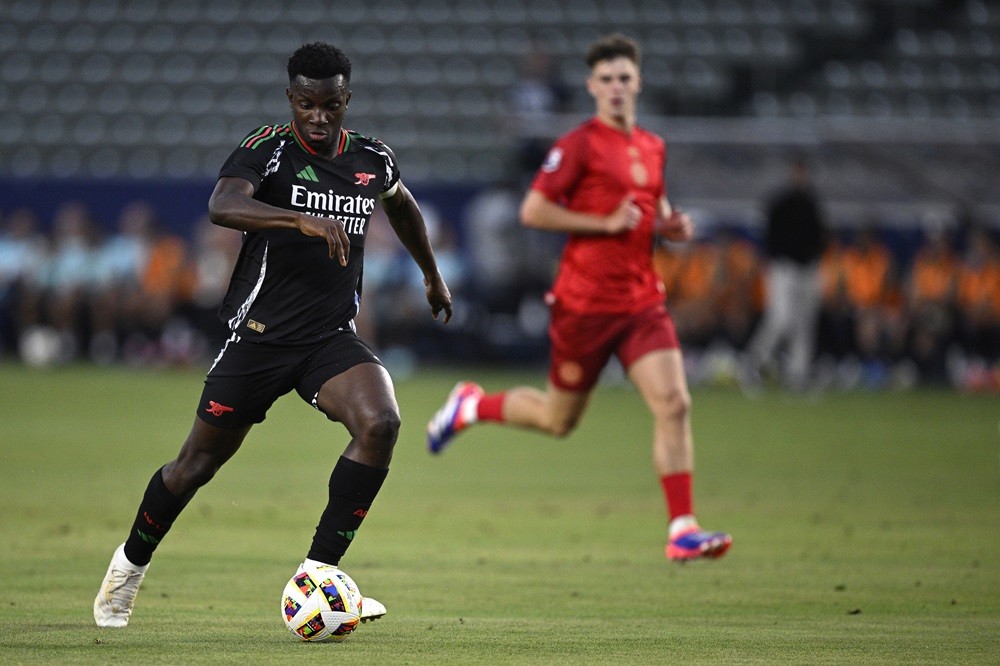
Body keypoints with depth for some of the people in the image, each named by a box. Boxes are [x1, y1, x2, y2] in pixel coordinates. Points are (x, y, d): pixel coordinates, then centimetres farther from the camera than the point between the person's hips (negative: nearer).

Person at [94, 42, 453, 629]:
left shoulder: (374, 160, 2)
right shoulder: (267, 150, -13)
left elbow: (401, 204, 27)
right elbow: (222, 206, -34)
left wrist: (432, 274, 36)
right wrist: (302, 218, -46)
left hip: (333, 337, 3)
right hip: (260, 334, -3)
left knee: (381, 424, -24)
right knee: (199, 463, 6)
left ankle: (319, 572, -17)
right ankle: (131, 563, 34)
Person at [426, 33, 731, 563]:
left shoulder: (653, 148, 12)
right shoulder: (579, 145, -9)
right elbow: (532, 211, -13)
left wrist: (671, 226, 6)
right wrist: (606, 223, -17)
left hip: (642, 302, 5)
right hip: (584, 304, -5)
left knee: (674, 404, -12)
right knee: (559, 419, 8)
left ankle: (682, 530, -10)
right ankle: (471, 406, 36)